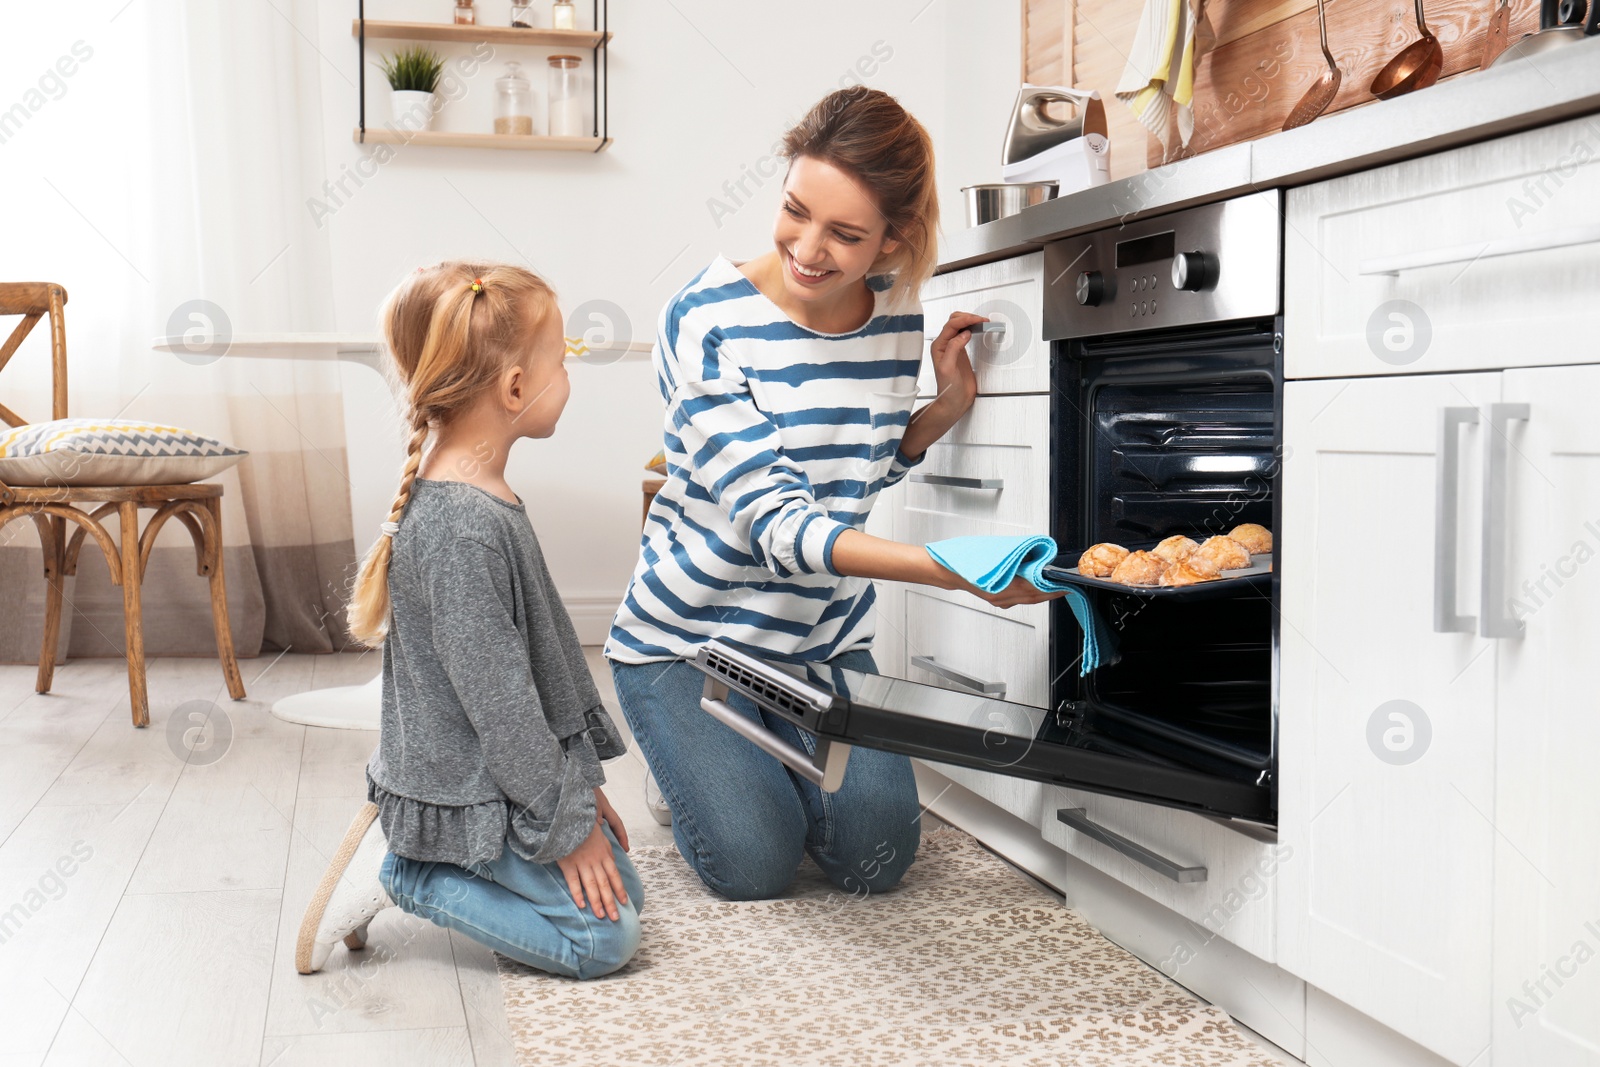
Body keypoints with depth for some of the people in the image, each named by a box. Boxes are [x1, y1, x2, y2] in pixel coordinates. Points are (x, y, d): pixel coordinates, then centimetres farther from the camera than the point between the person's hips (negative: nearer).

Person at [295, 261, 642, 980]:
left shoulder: (483, 498, 5)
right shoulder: (461, 527, -27)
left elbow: (545, 650, 12)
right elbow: (496, 698, -24)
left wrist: (579, 777, 14)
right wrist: (566, 825, -15)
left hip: (506, 771, 10)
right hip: (468, 795, -10)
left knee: (623, 889, 14)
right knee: (606, 934, -6)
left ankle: (405, 841, 13)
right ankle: (396, 871, -1)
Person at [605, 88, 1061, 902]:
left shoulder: (897, 318, -7)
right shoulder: (708, 318, -24)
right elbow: (775, 521, -31)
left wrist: (946, 407, -10)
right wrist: (959, 569, -43)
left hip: (827, 638, 4)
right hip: (688, 641, -4)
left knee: (875, 858, -8)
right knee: (754, 867, -14)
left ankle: (769, 756, 23)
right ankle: (699, 761, 20)